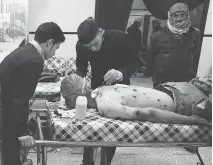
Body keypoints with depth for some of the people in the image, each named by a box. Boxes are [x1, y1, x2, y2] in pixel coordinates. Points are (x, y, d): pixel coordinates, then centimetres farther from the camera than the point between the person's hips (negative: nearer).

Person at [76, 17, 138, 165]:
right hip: (96, 88, 2)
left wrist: (122, 73, -40)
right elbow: (81, 65, -1)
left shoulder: (121, 38, -27)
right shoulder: (81, 45, -19)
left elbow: (133, 63, -19)